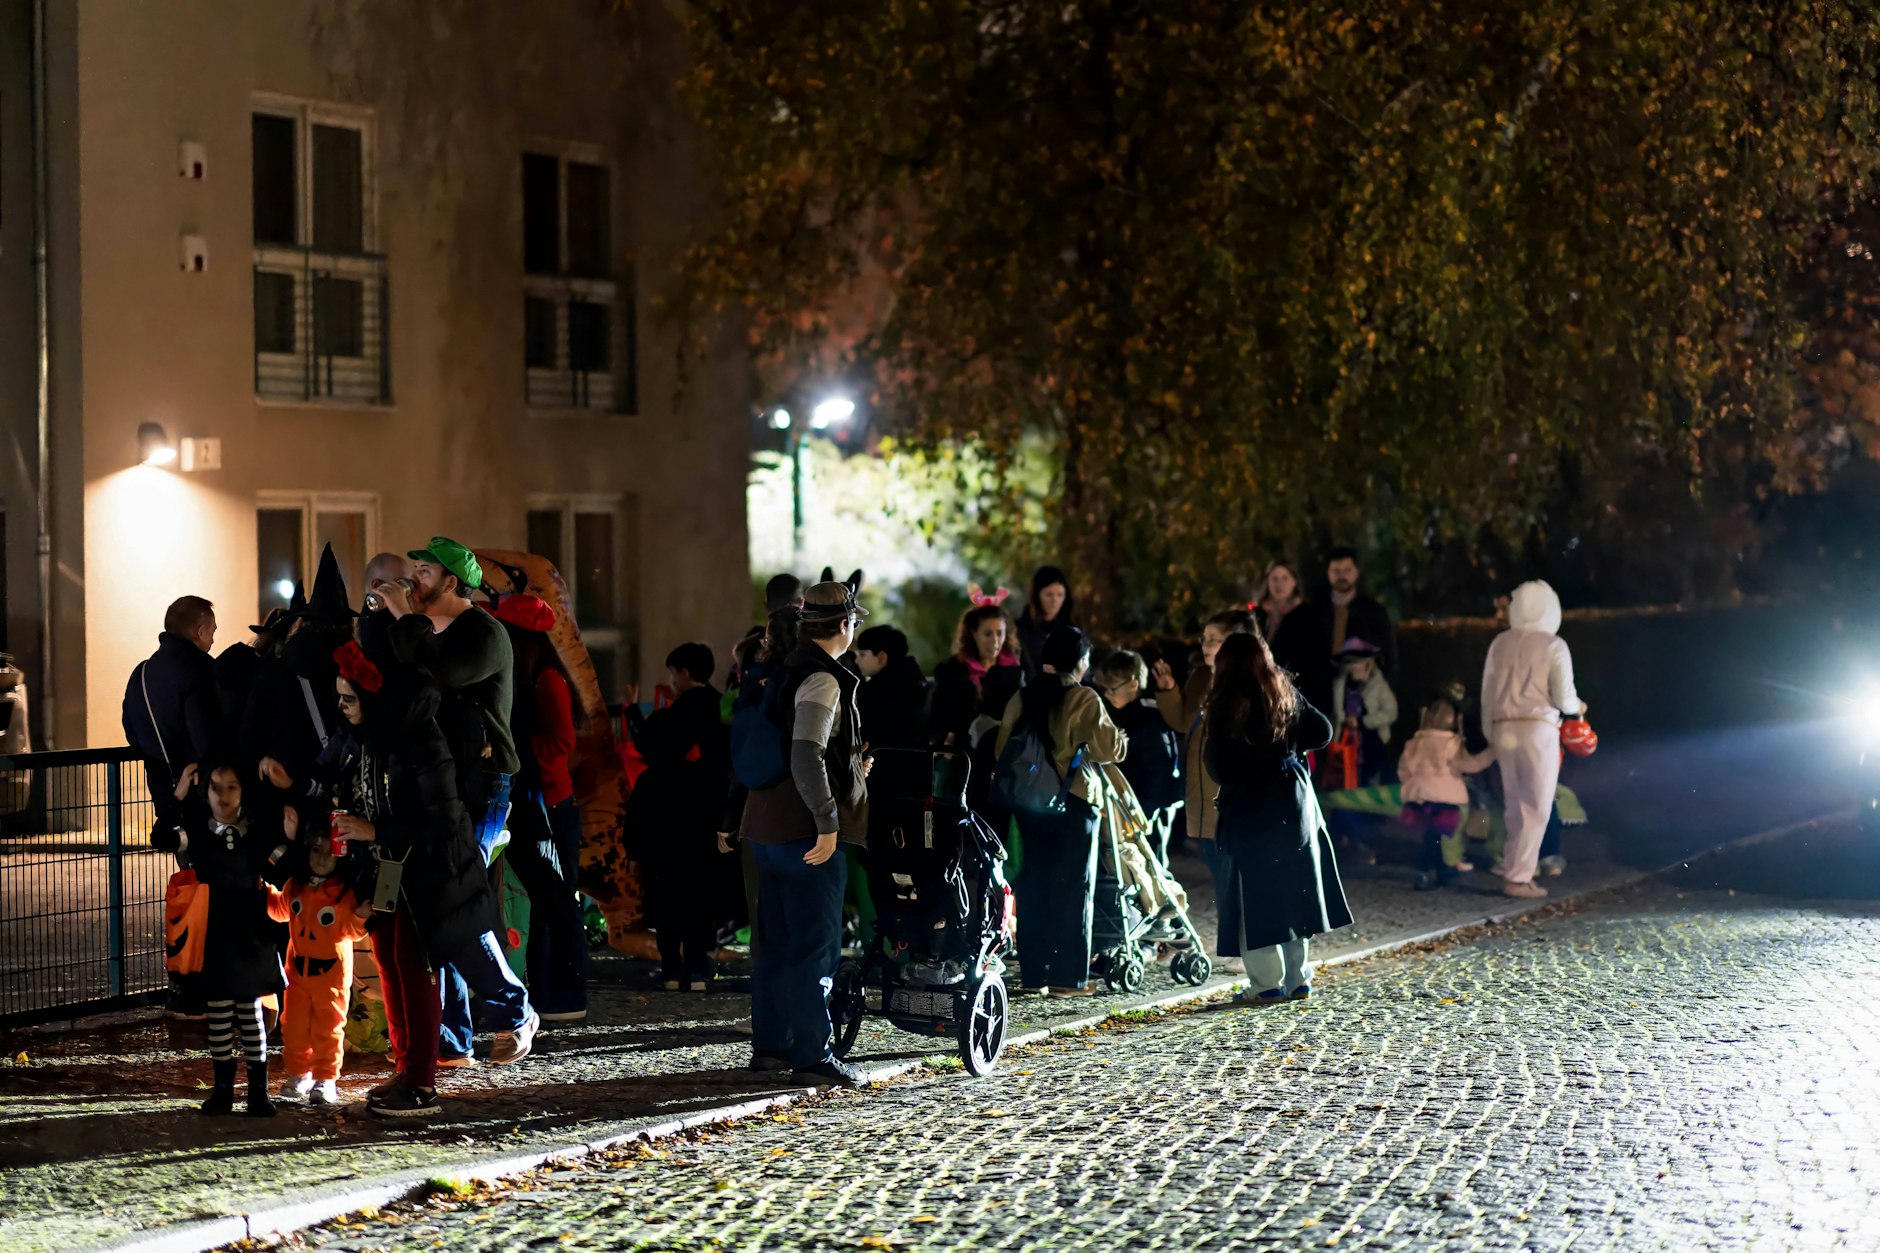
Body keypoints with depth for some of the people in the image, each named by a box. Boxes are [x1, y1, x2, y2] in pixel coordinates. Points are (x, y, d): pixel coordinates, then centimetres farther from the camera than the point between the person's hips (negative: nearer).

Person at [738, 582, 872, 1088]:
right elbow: (806, 756, -25)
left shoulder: (784, 674, 13)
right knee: (816, 943, -4)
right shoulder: (824, 680, -15)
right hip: (806, 832, -9)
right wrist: (828, 822, -23)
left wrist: (849, 766, 30)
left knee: (776, 941, 14)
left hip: (767, 827, 9)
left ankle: (769, 1044, 19)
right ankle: (812, 1051, -2)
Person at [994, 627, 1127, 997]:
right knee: (1073, 886, 1)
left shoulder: (1023, 698, 4)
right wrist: (1121, 737, 10)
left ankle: (1034, 973, 12)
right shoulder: (1084, 700, -11)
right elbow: (1110, 748, -11)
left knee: (1033, 883, 10)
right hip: (1073, 800, -5)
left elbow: (1002, 748, 7)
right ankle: (1069, 977, 0)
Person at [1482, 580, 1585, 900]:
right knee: (1536, 807, 2)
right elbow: (1563, 697, -7)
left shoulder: (1500, 643, 7)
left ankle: (1513, 867, 16)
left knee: (1516, 806, 15)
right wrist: (1577, 707, 15)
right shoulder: (1553, 646, -4)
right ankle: (1518, 877, -1)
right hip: (1538, 729, -4)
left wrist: (1489, 733, 20)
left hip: (1504, 729, 4)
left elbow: (1487, 693, 10)